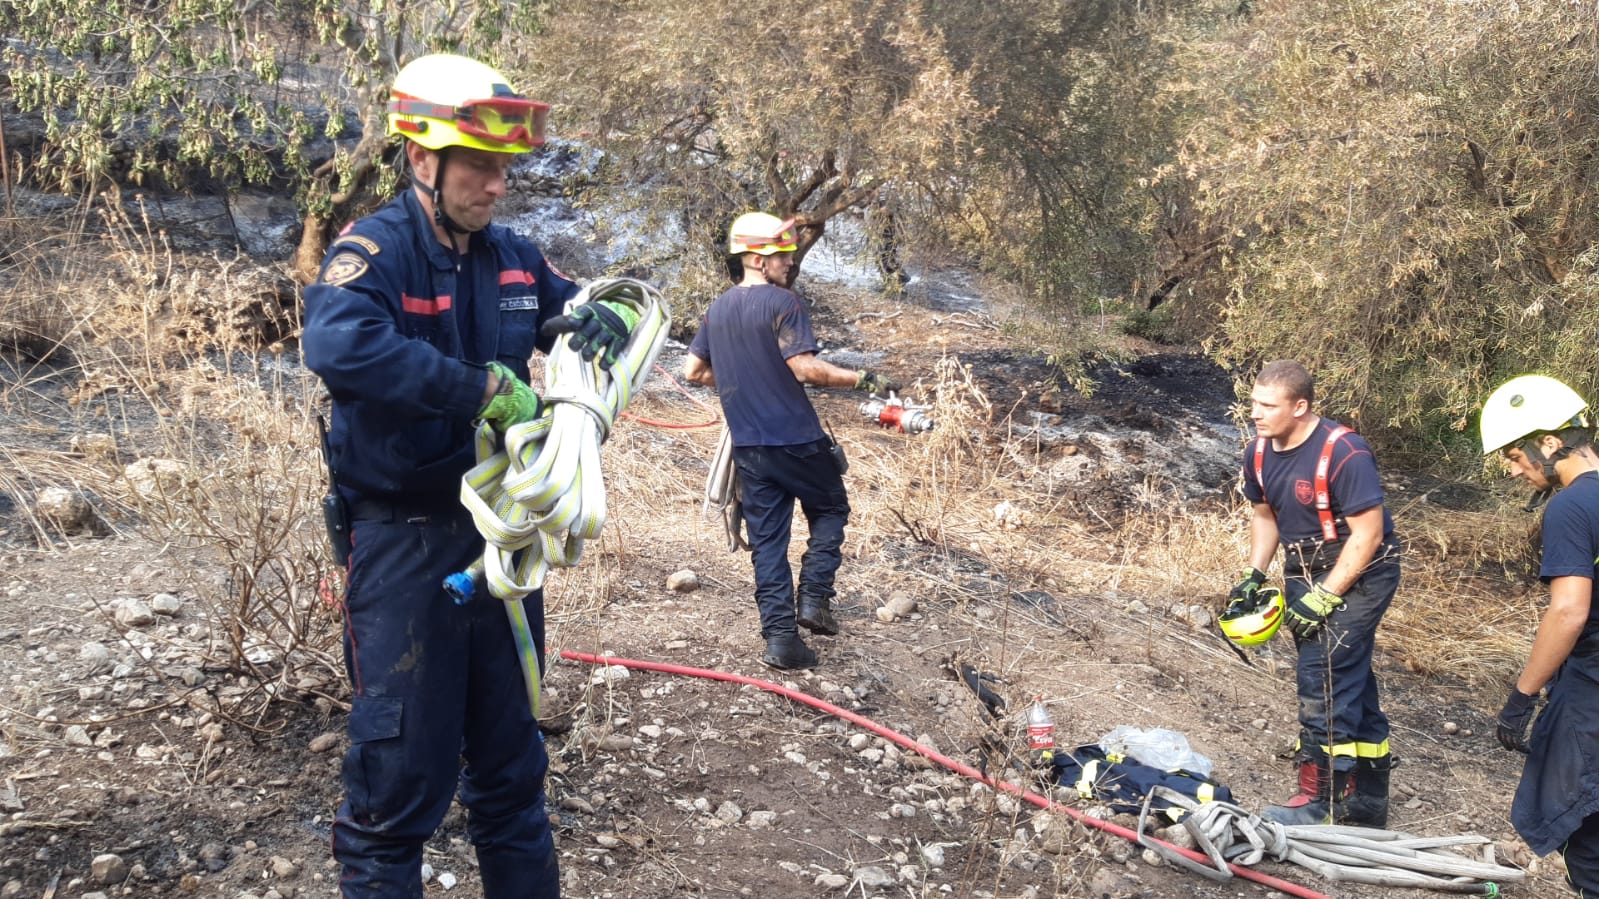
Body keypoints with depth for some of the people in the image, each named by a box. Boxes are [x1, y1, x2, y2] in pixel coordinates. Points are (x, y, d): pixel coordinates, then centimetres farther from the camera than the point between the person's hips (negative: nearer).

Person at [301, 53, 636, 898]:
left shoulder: (514, 258, 6)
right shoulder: (373, 251, -13)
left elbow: (581, 314, 19)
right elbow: (338, 344, -34)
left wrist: (596, 318, -6)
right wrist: (484, 386, -34)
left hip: (502, 530, 6)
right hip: (405, 542, -6)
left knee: (511, 755, 18)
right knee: (402, 761, 2)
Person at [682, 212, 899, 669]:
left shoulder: (717, 309, 9)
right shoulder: (781, 302, -14)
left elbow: (693, 371, 15)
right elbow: (806, 368, -23)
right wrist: (863, 380, -16)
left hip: (747, 444, 6)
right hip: (794, 437, -6)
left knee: (767, 539, 9)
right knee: (830, 509, 18)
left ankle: (780, 638, 7)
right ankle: (813, 598, 6)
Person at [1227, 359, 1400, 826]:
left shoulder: (1343, 453, -25)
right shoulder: (1259, 452, -2)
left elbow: (1368, 533, -24)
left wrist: (1324, 597, -25)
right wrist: (1254, 576, 3)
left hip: (1357, 575, -8)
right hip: (1304, 573, 8)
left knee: (1323, 679, -14)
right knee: (1348, 683, 15)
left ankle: (1318, 801, -6)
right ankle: (1367, 802, 27)